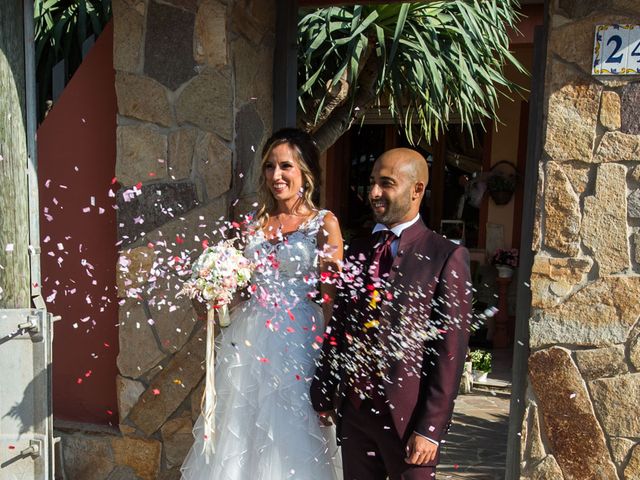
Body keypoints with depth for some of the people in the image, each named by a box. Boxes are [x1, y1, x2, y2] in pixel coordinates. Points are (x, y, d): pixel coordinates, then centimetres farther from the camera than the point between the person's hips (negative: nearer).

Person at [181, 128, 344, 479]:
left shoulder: (324, 224, -5)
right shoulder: (255, 222, 10)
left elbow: (332, 296, -6)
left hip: (297, 341, -4)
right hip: (248, 340, 5)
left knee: (288, 438, 7)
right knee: (240, 434, 13)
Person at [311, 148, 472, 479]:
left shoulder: (447, 257, -10)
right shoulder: (357, 252, 6)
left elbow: (450, 353, -12)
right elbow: (338, 327, 9)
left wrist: (430, 427, -14)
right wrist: (322, 394, 7)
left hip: (407, 415, -4)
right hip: (352, 410, 5)